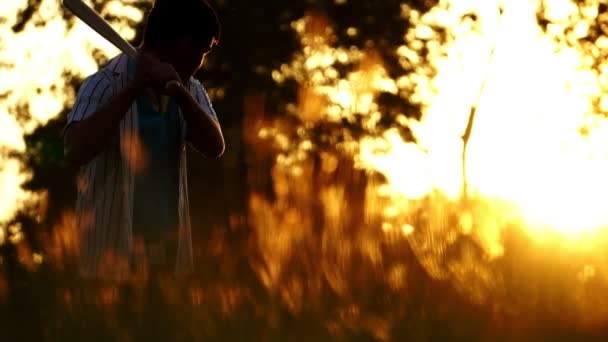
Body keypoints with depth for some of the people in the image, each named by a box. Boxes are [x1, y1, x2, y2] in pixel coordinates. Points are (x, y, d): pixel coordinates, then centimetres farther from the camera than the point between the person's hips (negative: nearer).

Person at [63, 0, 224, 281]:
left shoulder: (189, 89, 8)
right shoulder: (106, 85, -12)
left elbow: (214, 147, -8)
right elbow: (76, 152, -27)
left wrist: (180, 93, -24)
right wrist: (135, 87, -27)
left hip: (169, 247, 6)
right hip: (113, 246, -6)